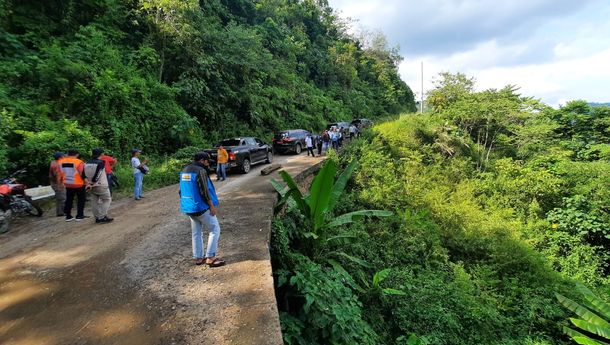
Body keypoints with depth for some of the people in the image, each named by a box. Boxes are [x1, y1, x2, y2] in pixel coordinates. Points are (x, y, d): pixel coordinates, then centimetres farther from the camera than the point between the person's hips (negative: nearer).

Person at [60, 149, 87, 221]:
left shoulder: (61, 162, -1)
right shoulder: (78, 162, -19)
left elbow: (61, 172, 8)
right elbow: (82, 173, -17)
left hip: (67, 184, 5)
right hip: (79, 184, -5)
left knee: (69, 200, 16)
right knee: (81, 199, 9)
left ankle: (68, 216, 20)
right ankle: (79, 216, 8)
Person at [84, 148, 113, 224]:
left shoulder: (87, 163, 7)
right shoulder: (101, 162, -14)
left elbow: (84, 174, 4)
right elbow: (97, 175, -19)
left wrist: (88, 183, 1)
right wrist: (91, 184, -11)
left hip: (92, 186, 7)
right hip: (101, 185, -7)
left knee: (95, 201, 14)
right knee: (107, 200, 4)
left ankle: (97, 217, 19)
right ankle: (102, 217, -3)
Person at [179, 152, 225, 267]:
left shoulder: (184, 170, 11)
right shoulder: (200, 171, -17)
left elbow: (182, 190, 17)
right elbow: (204, 191, -21)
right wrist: (212, 206, -14)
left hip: (188, 207, 9)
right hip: (201, 207, -9)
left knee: (196, 233, 16)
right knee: (215, 230, 2)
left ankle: (198, 257, 22)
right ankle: (210, 257, 1)